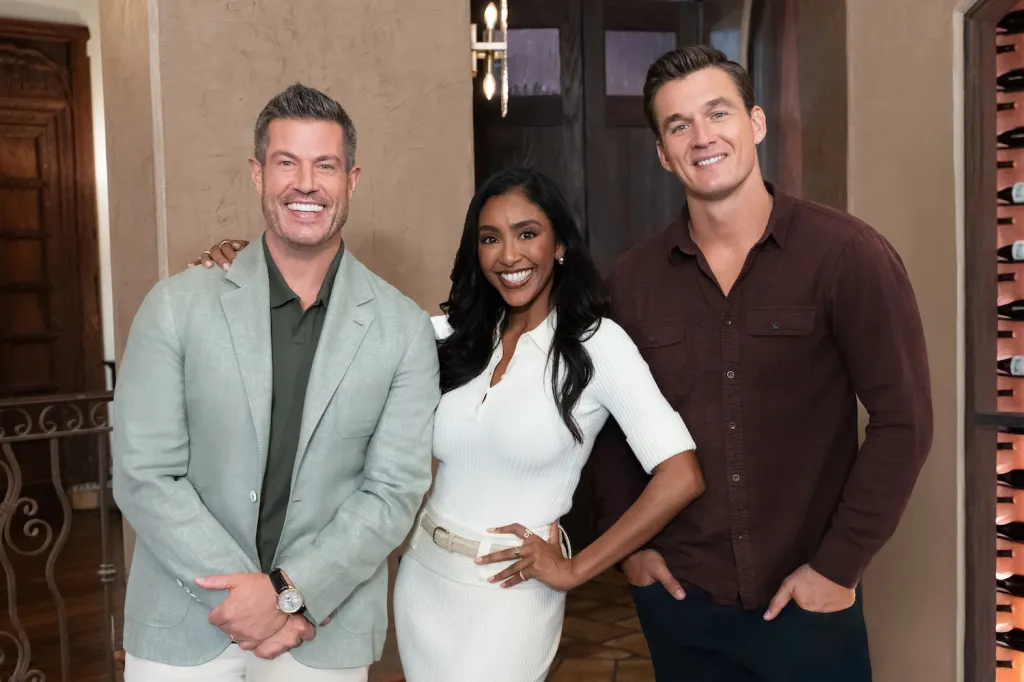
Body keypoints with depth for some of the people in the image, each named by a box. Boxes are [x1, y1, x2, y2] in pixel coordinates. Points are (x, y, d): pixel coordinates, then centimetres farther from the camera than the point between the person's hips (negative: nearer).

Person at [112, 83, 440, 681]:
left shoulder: (404, 330, -5)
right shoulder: (178, 307, -6)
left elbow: (396, 491, -7)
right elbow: (145, 476, -8)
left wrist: (290, 591, -16)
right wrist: (253, 597, -13)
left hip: (327, 633, 1)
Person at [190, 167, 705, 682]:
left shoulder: (596, 343, -12)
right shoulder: (455, 334, 4)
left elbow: (680, 477, -17)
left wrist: (576, 569, -11)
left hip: (508, 592, -5)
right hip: (422, 577, 5)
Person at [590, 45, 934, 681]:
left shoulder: (847, 253, -11)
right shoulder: (634, 278, -1)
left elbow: (903, 418, -11)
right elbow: (610, 421, 9)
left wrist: (837, 566, -11)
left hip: (808, 603, -3)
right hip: (678, 596, 3)